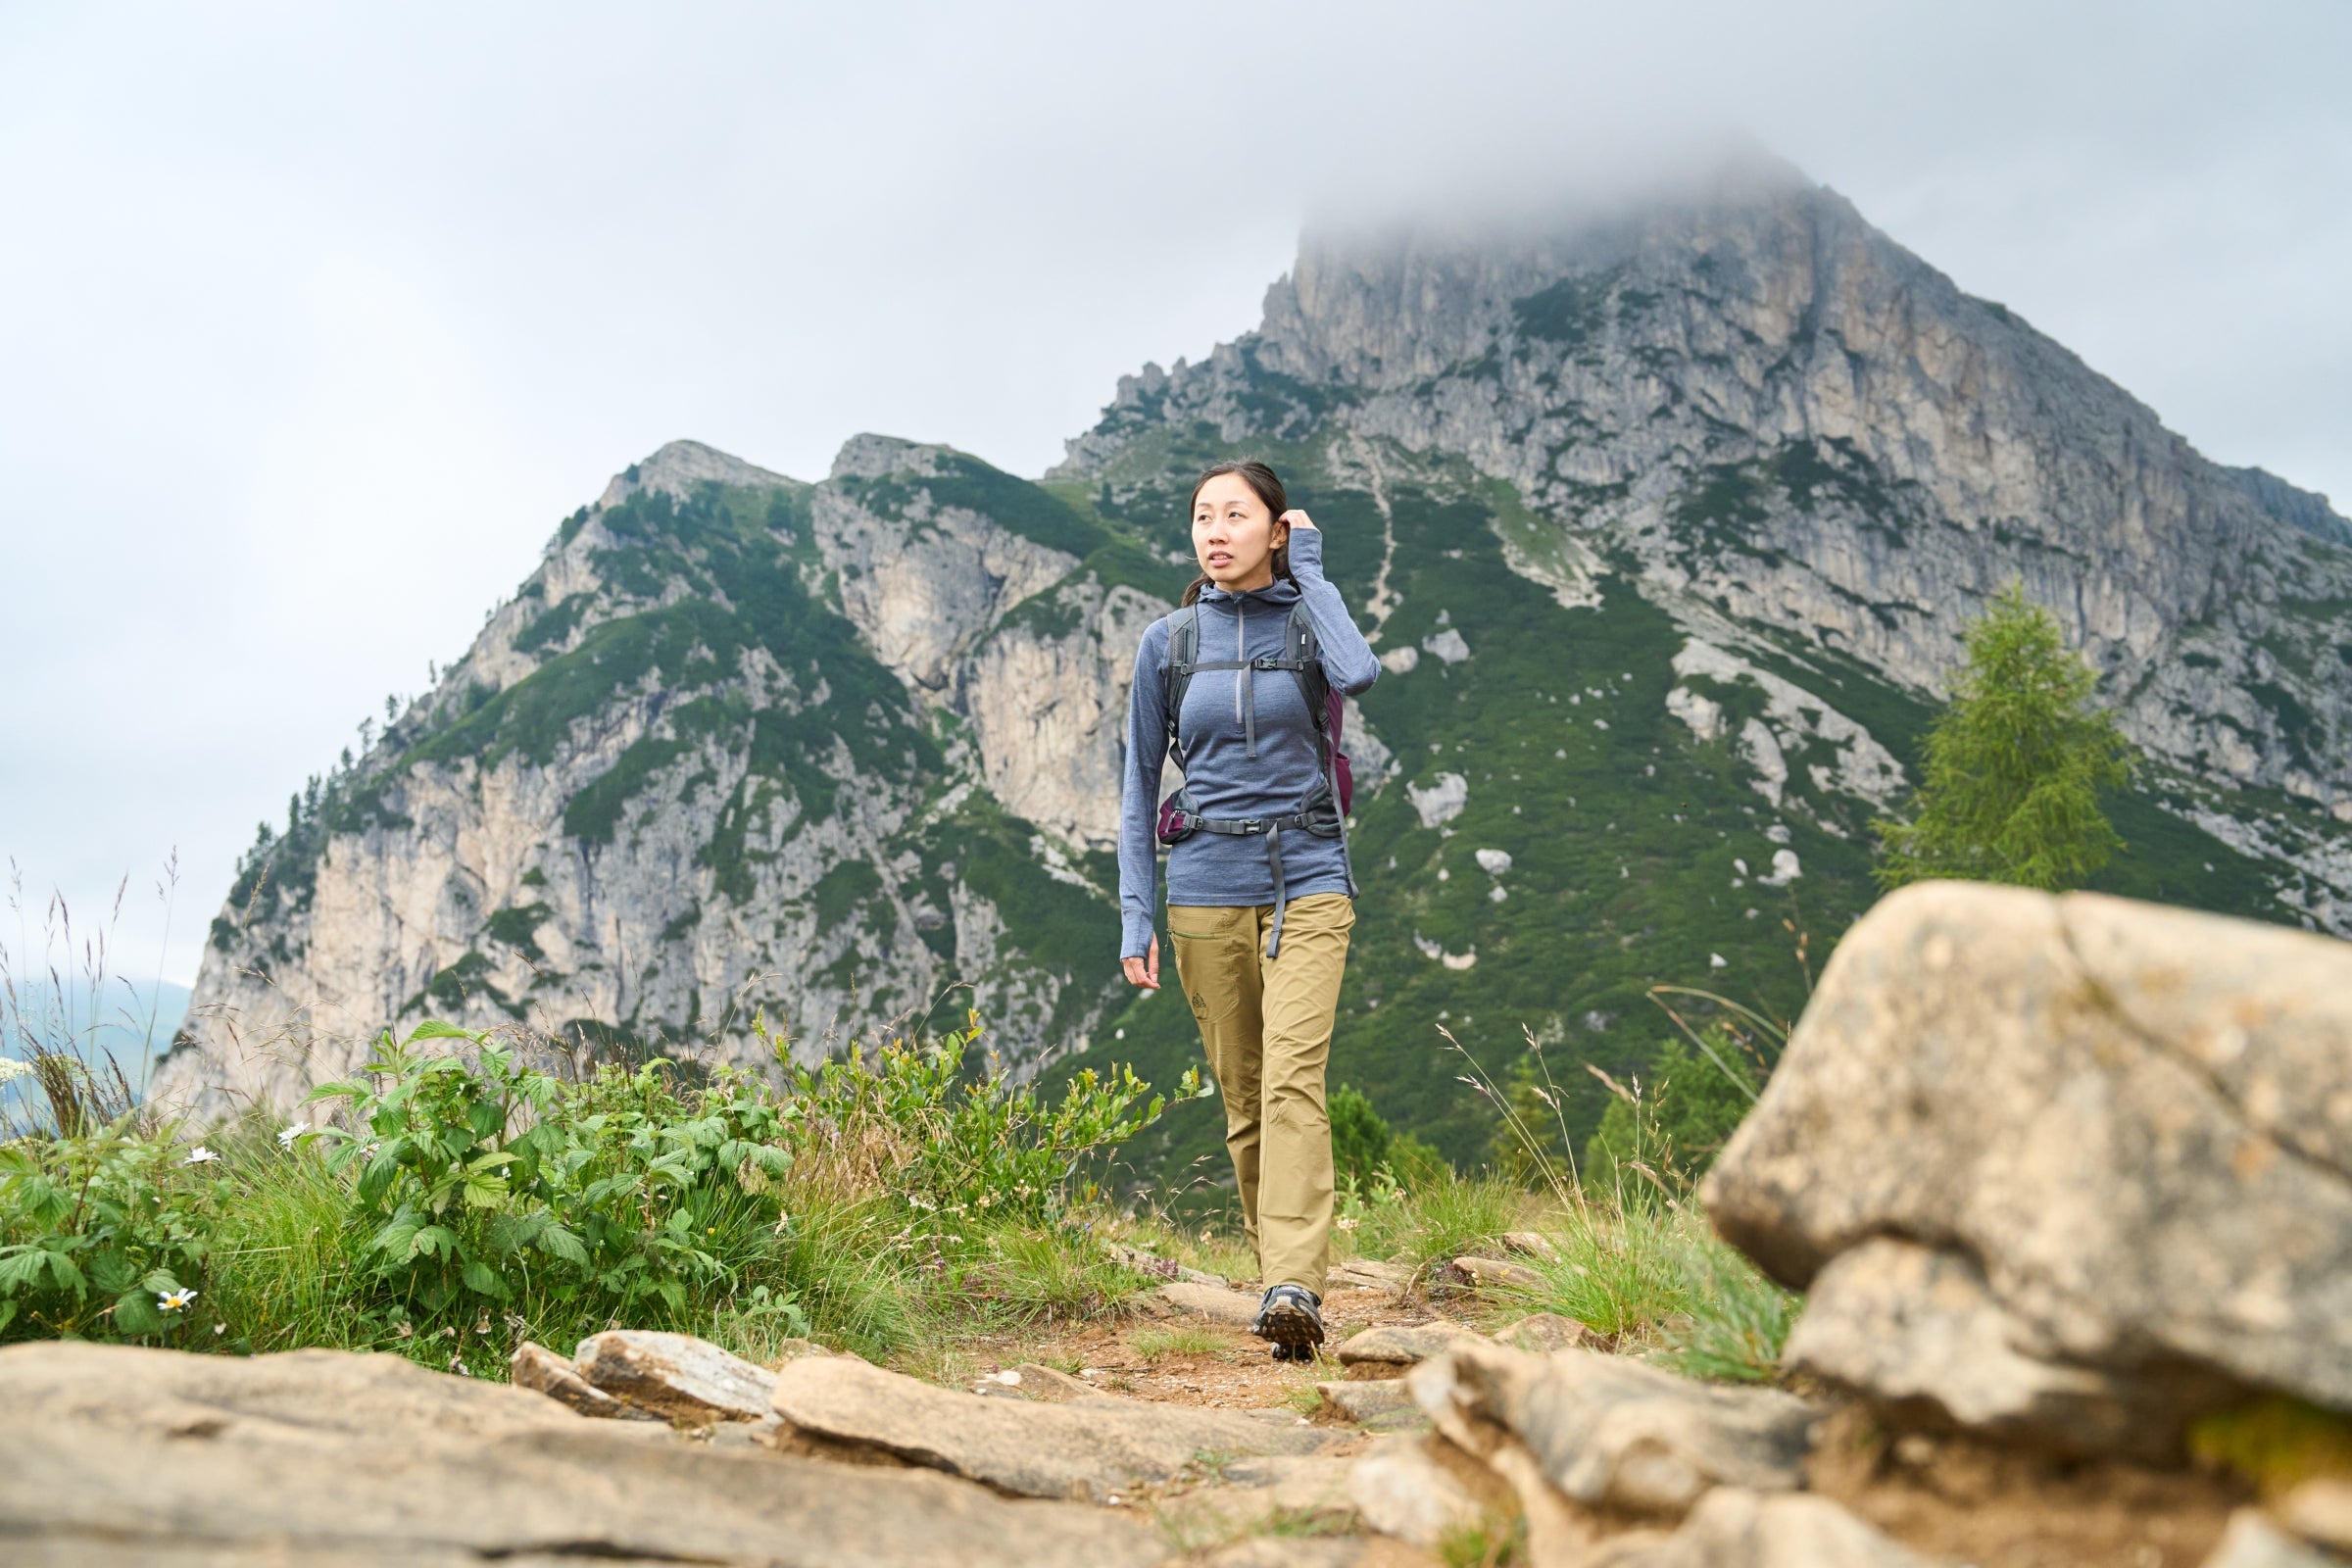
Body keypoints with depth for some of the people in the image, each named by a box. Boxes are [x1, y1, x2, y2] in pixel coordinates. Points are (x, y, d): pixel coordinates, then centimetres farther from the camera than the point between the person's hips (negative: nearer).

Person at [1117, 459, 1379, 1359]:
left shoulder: (1310, 621, 3)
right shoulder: (1167, 642, 7)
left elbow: (1360, 674, -22)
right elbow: (1139, 786, 8)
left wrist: (1308, 569, -8)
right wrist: (1135, 915, 1)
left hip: (1308, 880, -2)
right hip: (1205, 887, 2)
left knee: (1293, 1079, -18)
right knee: (1242, 1098, 6)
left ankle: (1293, 1289, -24)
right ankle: (1280, 1275, 19)